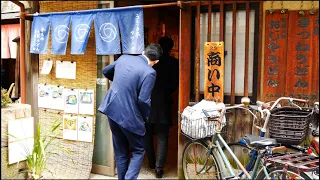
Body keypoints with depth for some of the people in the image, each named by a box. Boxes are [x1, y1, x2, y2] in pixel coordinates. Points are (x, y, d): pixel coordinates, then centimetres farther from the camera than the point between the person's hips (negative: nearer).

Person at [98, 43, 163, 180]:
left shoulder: (123, 58, 5)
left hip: (112, 109, 7)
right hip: (128, 115, -6)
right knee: (138, 151, 13)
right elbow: (143, 100, -19)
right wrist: (145, 117, 0)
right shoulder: (149, 72, -15)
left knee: (120, 151, 19)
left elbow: (106, 71, 22)